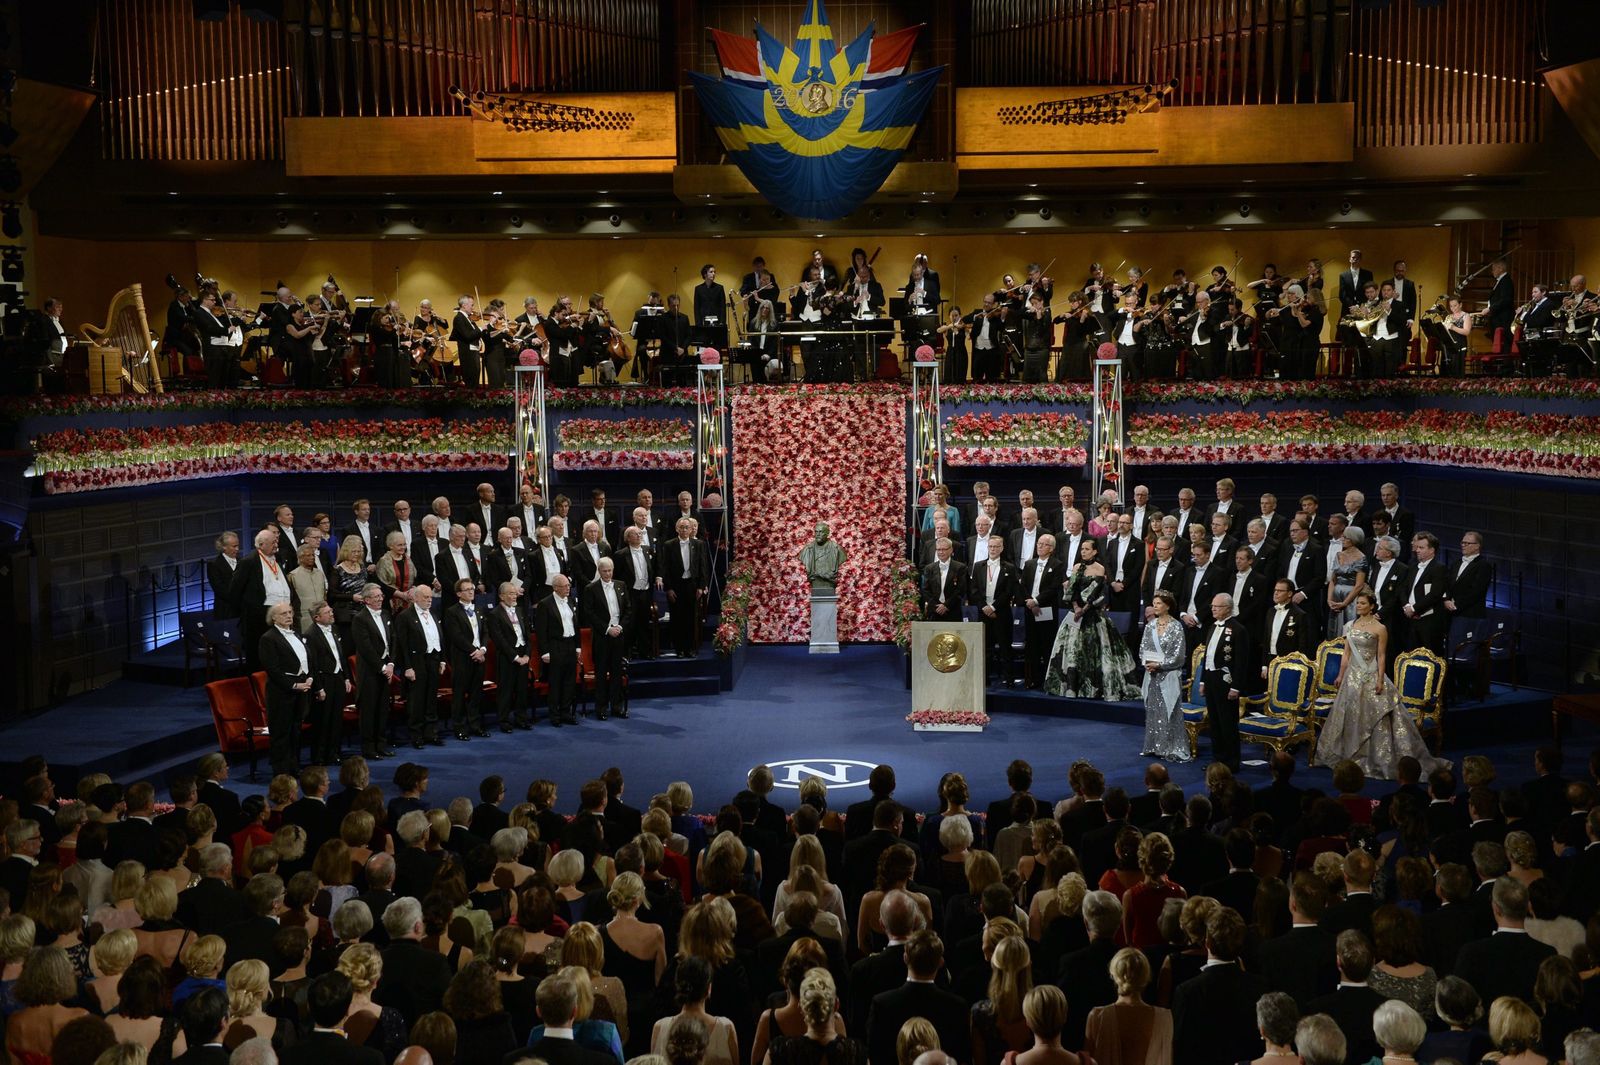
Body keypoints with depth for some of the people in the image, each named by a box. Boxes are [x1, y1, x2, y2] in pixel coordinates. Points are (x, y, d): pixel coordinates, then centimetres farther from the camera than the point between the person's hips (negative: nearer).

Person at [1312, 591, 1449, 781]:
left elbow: (1381, 656, -8)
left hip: (1370, 676, -5)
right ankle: (1351, 756, 19)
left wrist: (1380, 680, -14)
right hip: (1352, 675, 5)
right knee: (1351, 717, 9)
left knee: (1373, 717, -6)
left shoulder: (1379, 629, -6)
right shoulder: (1351, 626, 9)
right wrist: (1340, 676, 10)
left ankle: (1379, 758, 0)